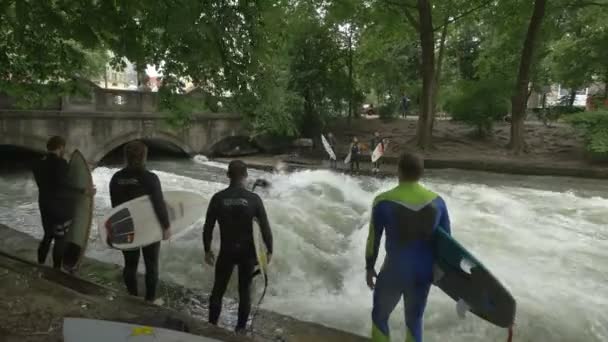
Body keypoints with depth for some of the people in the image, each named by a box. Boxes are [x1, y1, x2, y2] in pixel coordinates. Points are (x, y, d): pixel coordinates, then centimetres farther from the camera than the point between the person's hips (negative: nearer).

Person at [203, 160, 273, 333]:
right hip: (248, 252, 0)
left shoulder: (218, 198, -10)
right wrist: (269, 250, 3)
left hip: (226, 252, 0)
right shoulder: (254, 199, -13)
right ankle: (241, 328, 26)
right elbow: (265, 227, -10)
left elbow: (208, 227, -5)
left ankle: (212, 325, 28)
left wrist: (207, 250, 9)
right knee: (245, 290, 16)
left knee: (218, 289, 18)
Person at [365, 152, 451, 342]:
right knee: (414, 320, 22)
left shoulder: (384, 201, -18)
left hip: (394, 272, -3)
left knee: (379, 316, 21)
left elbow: (373, 238, -9)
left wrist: (369, 267, 6)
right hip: (423, 273, 4)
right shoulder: (437, 201, -6)